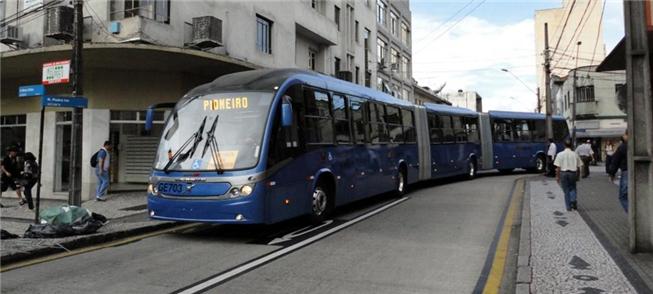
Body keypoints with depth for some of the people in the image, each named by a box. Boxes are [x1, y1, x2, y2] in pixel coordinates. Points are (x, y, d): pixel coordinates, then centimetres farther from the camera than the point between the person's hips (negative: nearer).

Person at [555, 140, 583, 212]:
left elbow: (558, 167, -7)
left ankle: (568, 207, 11)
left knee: (566, 190, 8)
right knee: (572, 188, 20)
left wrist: (557, 176, 0)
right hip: (573, 173, 1)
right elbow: (578, 166, 3)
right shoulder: (575, 154, -1)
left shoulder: (560, 154, -6)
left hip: (563, 173, -1)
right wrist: (577, 175, 15)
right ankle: (573, 200, -4)